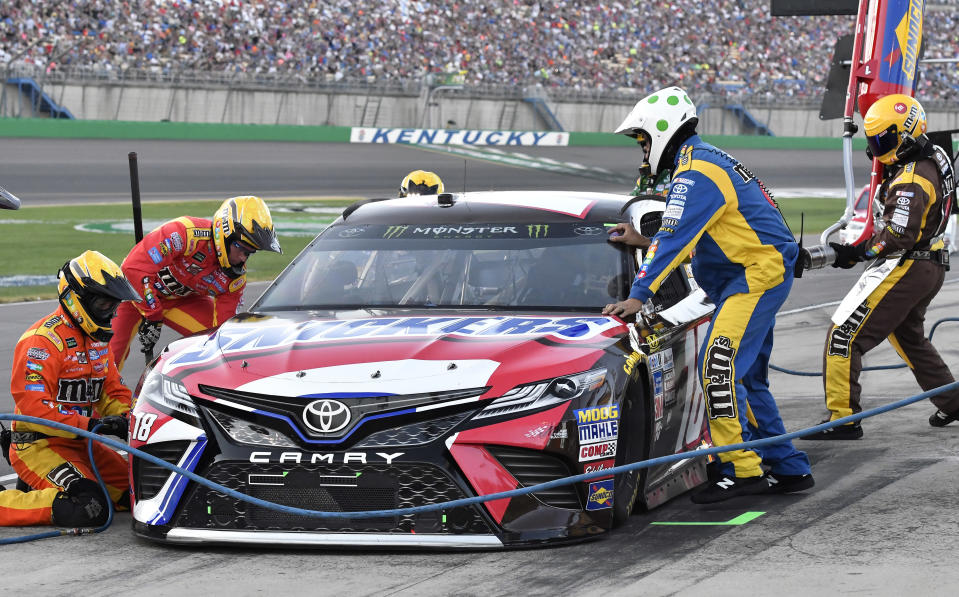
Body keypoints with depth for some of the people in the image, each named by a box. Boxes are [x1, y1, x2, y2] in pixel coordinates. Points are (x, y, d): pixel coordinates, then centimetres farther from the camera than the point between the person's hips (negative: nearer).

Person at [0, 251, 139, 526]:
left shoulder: (97, 339, 13)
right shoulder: (43, 340, -17)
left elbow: (113, 391, 19)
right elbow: (32, 407, -24)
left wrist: (125, 418, -4)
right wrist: (90, 425, -29)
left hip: (80, 443, 10)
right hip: (38, 445, -10)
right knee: (89, 509, -28)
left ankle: (44, 487, 14)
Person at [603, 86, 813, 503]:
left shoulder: (696, 173, -15)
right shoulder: (706, 161, 18)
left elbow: (674, 240, -22)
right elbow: (685, 233, 27)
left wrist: (638, 296, -23)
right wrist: (642, 237, 21)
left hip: (757, 274, -11)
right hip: (755, 276, 11)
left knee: (719, 366, -19)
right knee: (746, 378, 14)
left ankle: (743, 470, -21)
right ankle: (788, 469, 18)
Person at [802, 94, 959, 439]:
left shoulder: (912, 180, -22)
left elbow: (899, 235, -29)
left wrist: (859, 252, -23)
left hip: (905, 268, -10)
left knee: (845, 335, -9)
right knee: (907, 336, 30)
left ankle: (843, 419, -11)